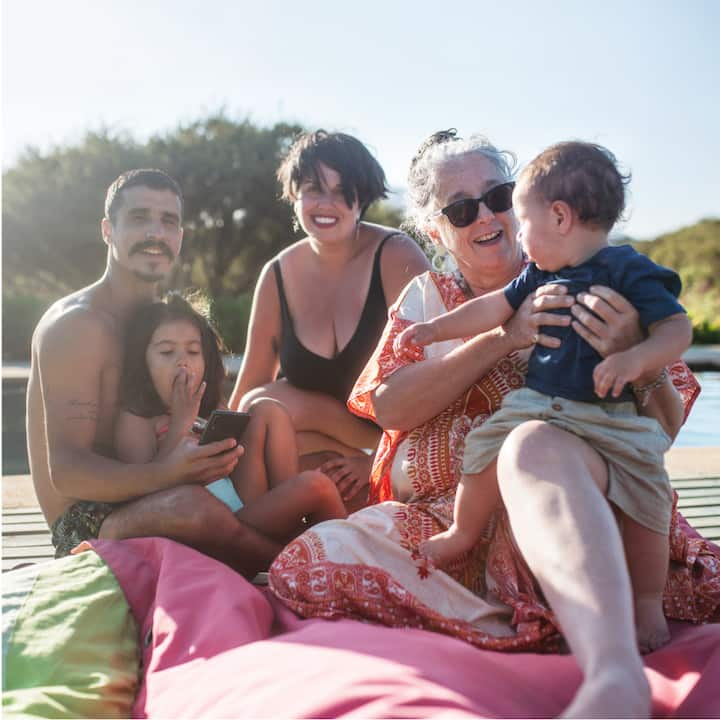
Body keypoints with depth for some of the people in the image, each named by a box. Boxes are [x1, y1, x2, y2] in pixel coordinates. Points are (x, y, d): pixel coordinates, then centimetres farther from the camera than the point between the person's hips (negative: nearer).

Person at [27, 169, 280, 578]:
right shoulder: (76, 325, -12)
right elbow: (66, 471, -19)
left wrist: (213, 452, -7)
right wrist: (168, 473, -36)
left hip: (138, 508, 8)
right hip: (85, 527, -8)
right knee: (190, 505, -36)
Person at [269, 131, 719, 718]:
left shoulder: (574, 284, 10)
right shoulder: (425, 299, 17)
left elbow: (665, 426, 5)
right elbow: (389, 407, -3)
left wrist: (633, 356, -18)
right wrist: (504, 338, -14)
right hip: (440, 519, 4)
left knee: (532, 443, -36)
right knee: (314, 559, -22)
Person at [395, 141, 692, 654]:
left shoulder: (629, 271, -11)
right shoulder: (541, 273, 11)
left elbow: (678, 329, -17)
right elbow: (494, 307, 19)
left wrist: (634, 360, -35)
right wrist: (435, 329, 18)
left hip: (612, 414, -5)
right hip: (537, 401, 5)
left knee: (645, 498, -13)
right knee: (490, 444, -12)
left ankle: (649, 602, 9)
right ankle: (463, 534, 13)